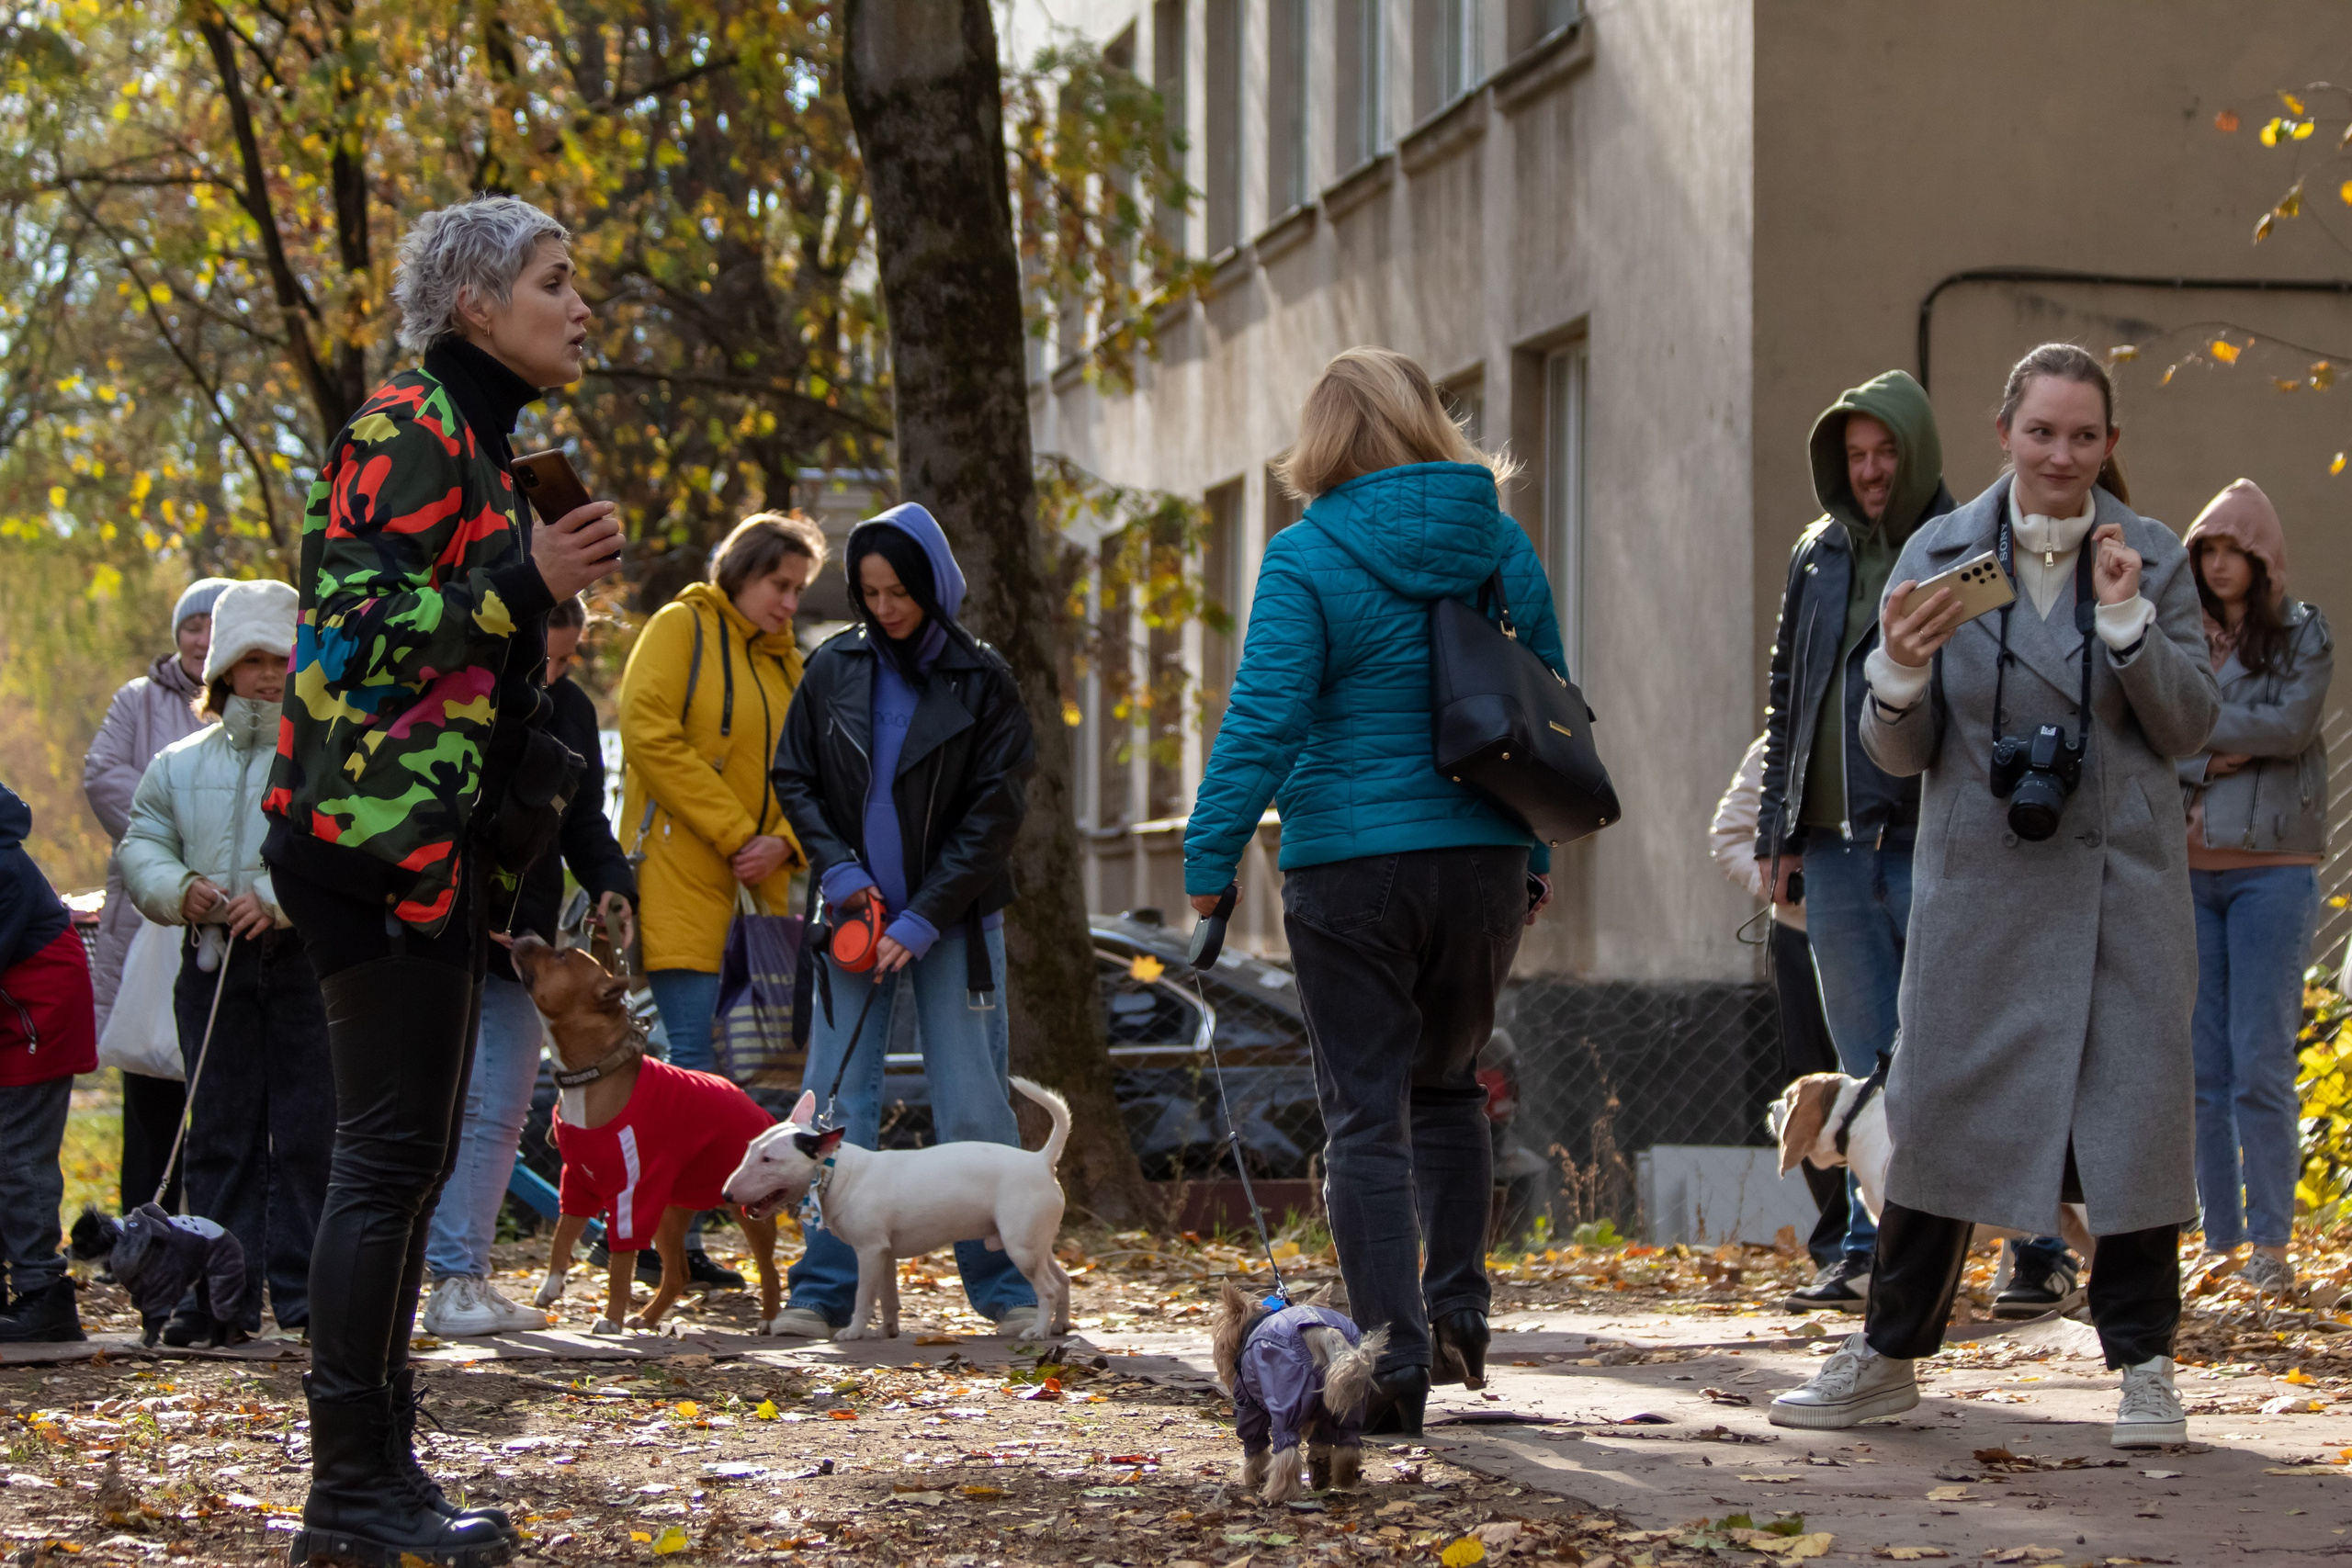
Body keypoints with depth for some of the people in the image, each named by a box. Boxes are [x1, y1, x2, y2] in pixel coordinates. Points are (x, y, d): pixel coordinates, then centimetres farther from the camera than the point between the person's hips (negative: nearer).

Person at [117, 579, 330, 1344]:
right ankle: (220, 1294, 9)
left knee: (307, 1132, -3)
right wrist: (179, 889, -7)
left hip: (310, 963, -4)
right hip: (214, 963, 4)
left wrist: (278, 899, -21)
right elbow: (140, 847, 14)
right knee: (219, 1134, 5)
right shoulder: (180, 765, 16)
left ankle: (304, 1293, 2)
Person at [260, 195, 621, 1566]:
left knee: (413, 1155, 10)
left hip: (435, 844, 10)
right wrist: (523, 582, -24)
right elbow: (350, 617, -19)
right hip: (381, 835, -10)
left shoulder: (477, 441, 21)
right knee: (393, 1152, -10)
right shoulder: (410, 429, -10)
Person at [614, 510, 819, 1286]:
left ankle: (682, 1236, 8)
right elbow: (649, 737, -12)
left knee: (735, 1059, 4)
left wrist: (784, 842, -3)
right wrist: (735, 833, -13)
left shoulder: (785, 661, 20)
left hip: (757, 885, 7)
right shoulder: (682, 628, -1)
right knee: (693, 1057, -12)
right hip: (682, 870, -7)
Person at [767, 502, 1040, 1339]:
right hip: (855, 914, 2)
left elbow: (995, 810, -5)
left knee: (973, 1110, -3)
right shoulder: (834, 669, 4)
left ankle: (1006, 1287, 4)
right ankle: (824, 1289, 4)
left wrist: (924, 918, -12)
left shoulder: (980, 679, -3)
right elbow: (793, 779, 10)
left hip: (953, 919, -2)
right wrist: (838, 867, -7)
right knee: (837, 1108, -1)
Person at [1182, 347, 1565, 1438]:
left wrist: (1210, 857, -8)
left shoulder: (1309, 558, -8)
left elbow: (1263, 723, -14)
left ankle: (1397, 1367, -3)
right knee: (1448, 1083, 23)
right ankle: (1457, 1312, 20)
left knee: (1366, 1113, 1)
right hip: (1484, 857, 4)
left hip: (1350, 864, -4)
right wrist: (1537, 855, 22)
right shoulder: (1501, 547, 6)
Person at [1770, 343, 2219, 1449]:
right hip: (1980, 882, 0)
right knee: (1938, 1107, 3)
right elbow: (1899, 752, 3)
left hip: (2120, 883, 0)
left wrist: (2130, 623, -13)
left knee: (2135, 1105, -3)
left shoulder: (2152, 559, 4)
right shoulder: (1939, 557, 3)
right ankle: (1888, 1355, 16)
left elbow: (2190, 725, 1)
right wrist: (1899, 670, -18)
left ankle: (2144, 1366, 7)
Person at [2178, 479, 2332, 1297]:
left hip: (2271, 866, -3)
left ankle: (2270, 1244, -3)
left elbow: (2290, 725, -10)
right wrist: (2214, 757, -14)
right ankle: (2219, 1241, 10)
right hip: (2186, 866, 3)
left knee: (2261, 1066, -7)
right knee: (2202, 1068, 4)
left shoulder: (2303, 633, 4)